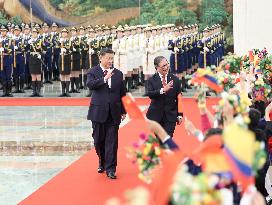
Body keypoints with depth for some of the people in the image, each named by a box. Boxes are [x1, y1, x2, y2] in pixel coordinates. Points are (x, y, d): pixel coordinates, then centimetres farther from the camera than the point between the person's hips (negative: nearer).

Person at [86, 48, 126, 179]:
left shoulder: (118, 74, 8)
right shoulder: (93, 72, 0)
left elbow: (122, 94, 12)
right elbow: (90, 84, -21)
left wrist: (123, 111, 11)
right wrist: (104, 78, -32)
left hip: (114, 113, 1)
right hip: (98, 111, -1)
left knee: (112, 141, -3)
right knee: (98, 139, 9)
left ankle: (110, 169, 2)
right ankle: (102, 162, 32)